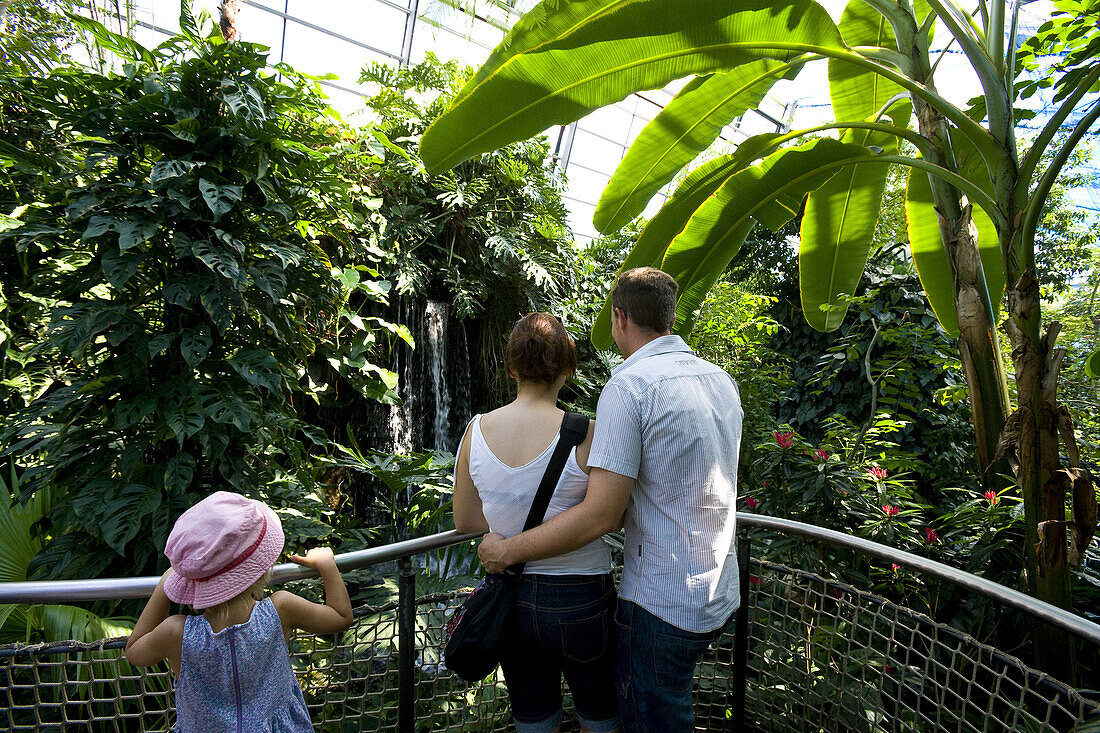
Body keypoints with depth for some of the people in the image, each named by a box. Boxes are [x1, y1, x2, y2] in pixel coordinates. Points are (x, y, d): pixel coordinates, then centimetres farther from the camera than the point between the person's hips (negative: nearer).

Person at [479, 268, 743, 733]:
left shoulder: (628, 386, -20)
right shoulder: (722, 381, 6)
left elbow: (601, 516, -23)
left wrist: (507, 550, -13)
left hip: (662, 604, -8)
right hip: (720, 597, 8)